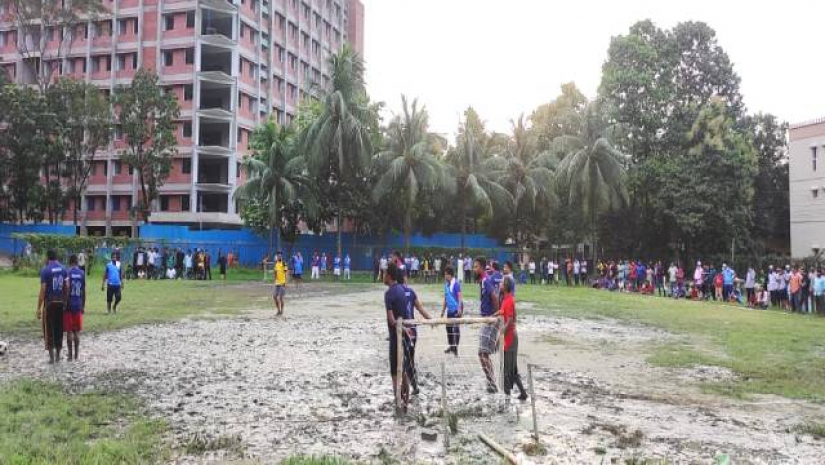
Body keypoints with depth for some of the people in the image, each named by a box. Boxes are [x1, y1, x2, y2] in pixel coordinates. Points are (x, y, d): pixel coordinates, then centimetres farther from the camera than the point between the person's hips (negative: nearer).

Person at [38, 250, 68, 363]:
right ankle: (58, 355, 16)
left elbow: (43, 290, -13)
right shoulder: (63, 269, 5)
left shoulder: (45, 270, -10)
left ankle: (51, 356, 4)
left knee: (49, 330, 3)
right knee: (59, 329, 11)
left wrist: (39, 308, -9)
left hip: (49, 303, -4)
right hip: (60, 303, 4)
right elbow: (66, 288, 6)